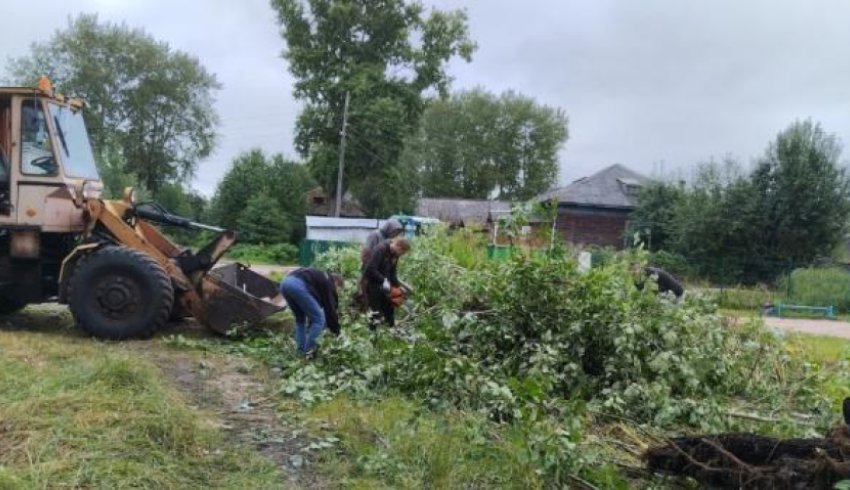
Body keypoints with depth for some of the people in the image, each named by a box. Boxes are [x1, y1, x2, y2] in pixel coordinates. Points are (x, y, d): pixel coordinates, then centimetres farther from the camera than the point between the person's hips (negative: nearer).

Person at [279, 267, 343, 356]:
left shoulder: (320, 278, 39)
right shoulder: (329, 283, 18)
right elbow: (330, 308, 16)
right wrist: (336, 331, 25)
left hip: (285, 283, 9)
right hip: (299, 285, -9)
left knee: (300, 319, 27)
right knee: (319, 319, 7)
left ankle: (301, 350, 26)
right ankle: (308, 351, 11)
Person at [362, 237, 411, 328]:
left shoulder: (395, 255, 2)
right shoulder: (380, 250, -24)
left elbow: (392, 273, 10)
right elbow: (370, 269, -30)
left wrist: (398, 285, -1)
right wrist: (384, 280, -29)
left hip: (384, 284, 9)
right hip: (372, 283, -9)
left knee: (389, 308, 14)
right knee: (376, 310, -3)